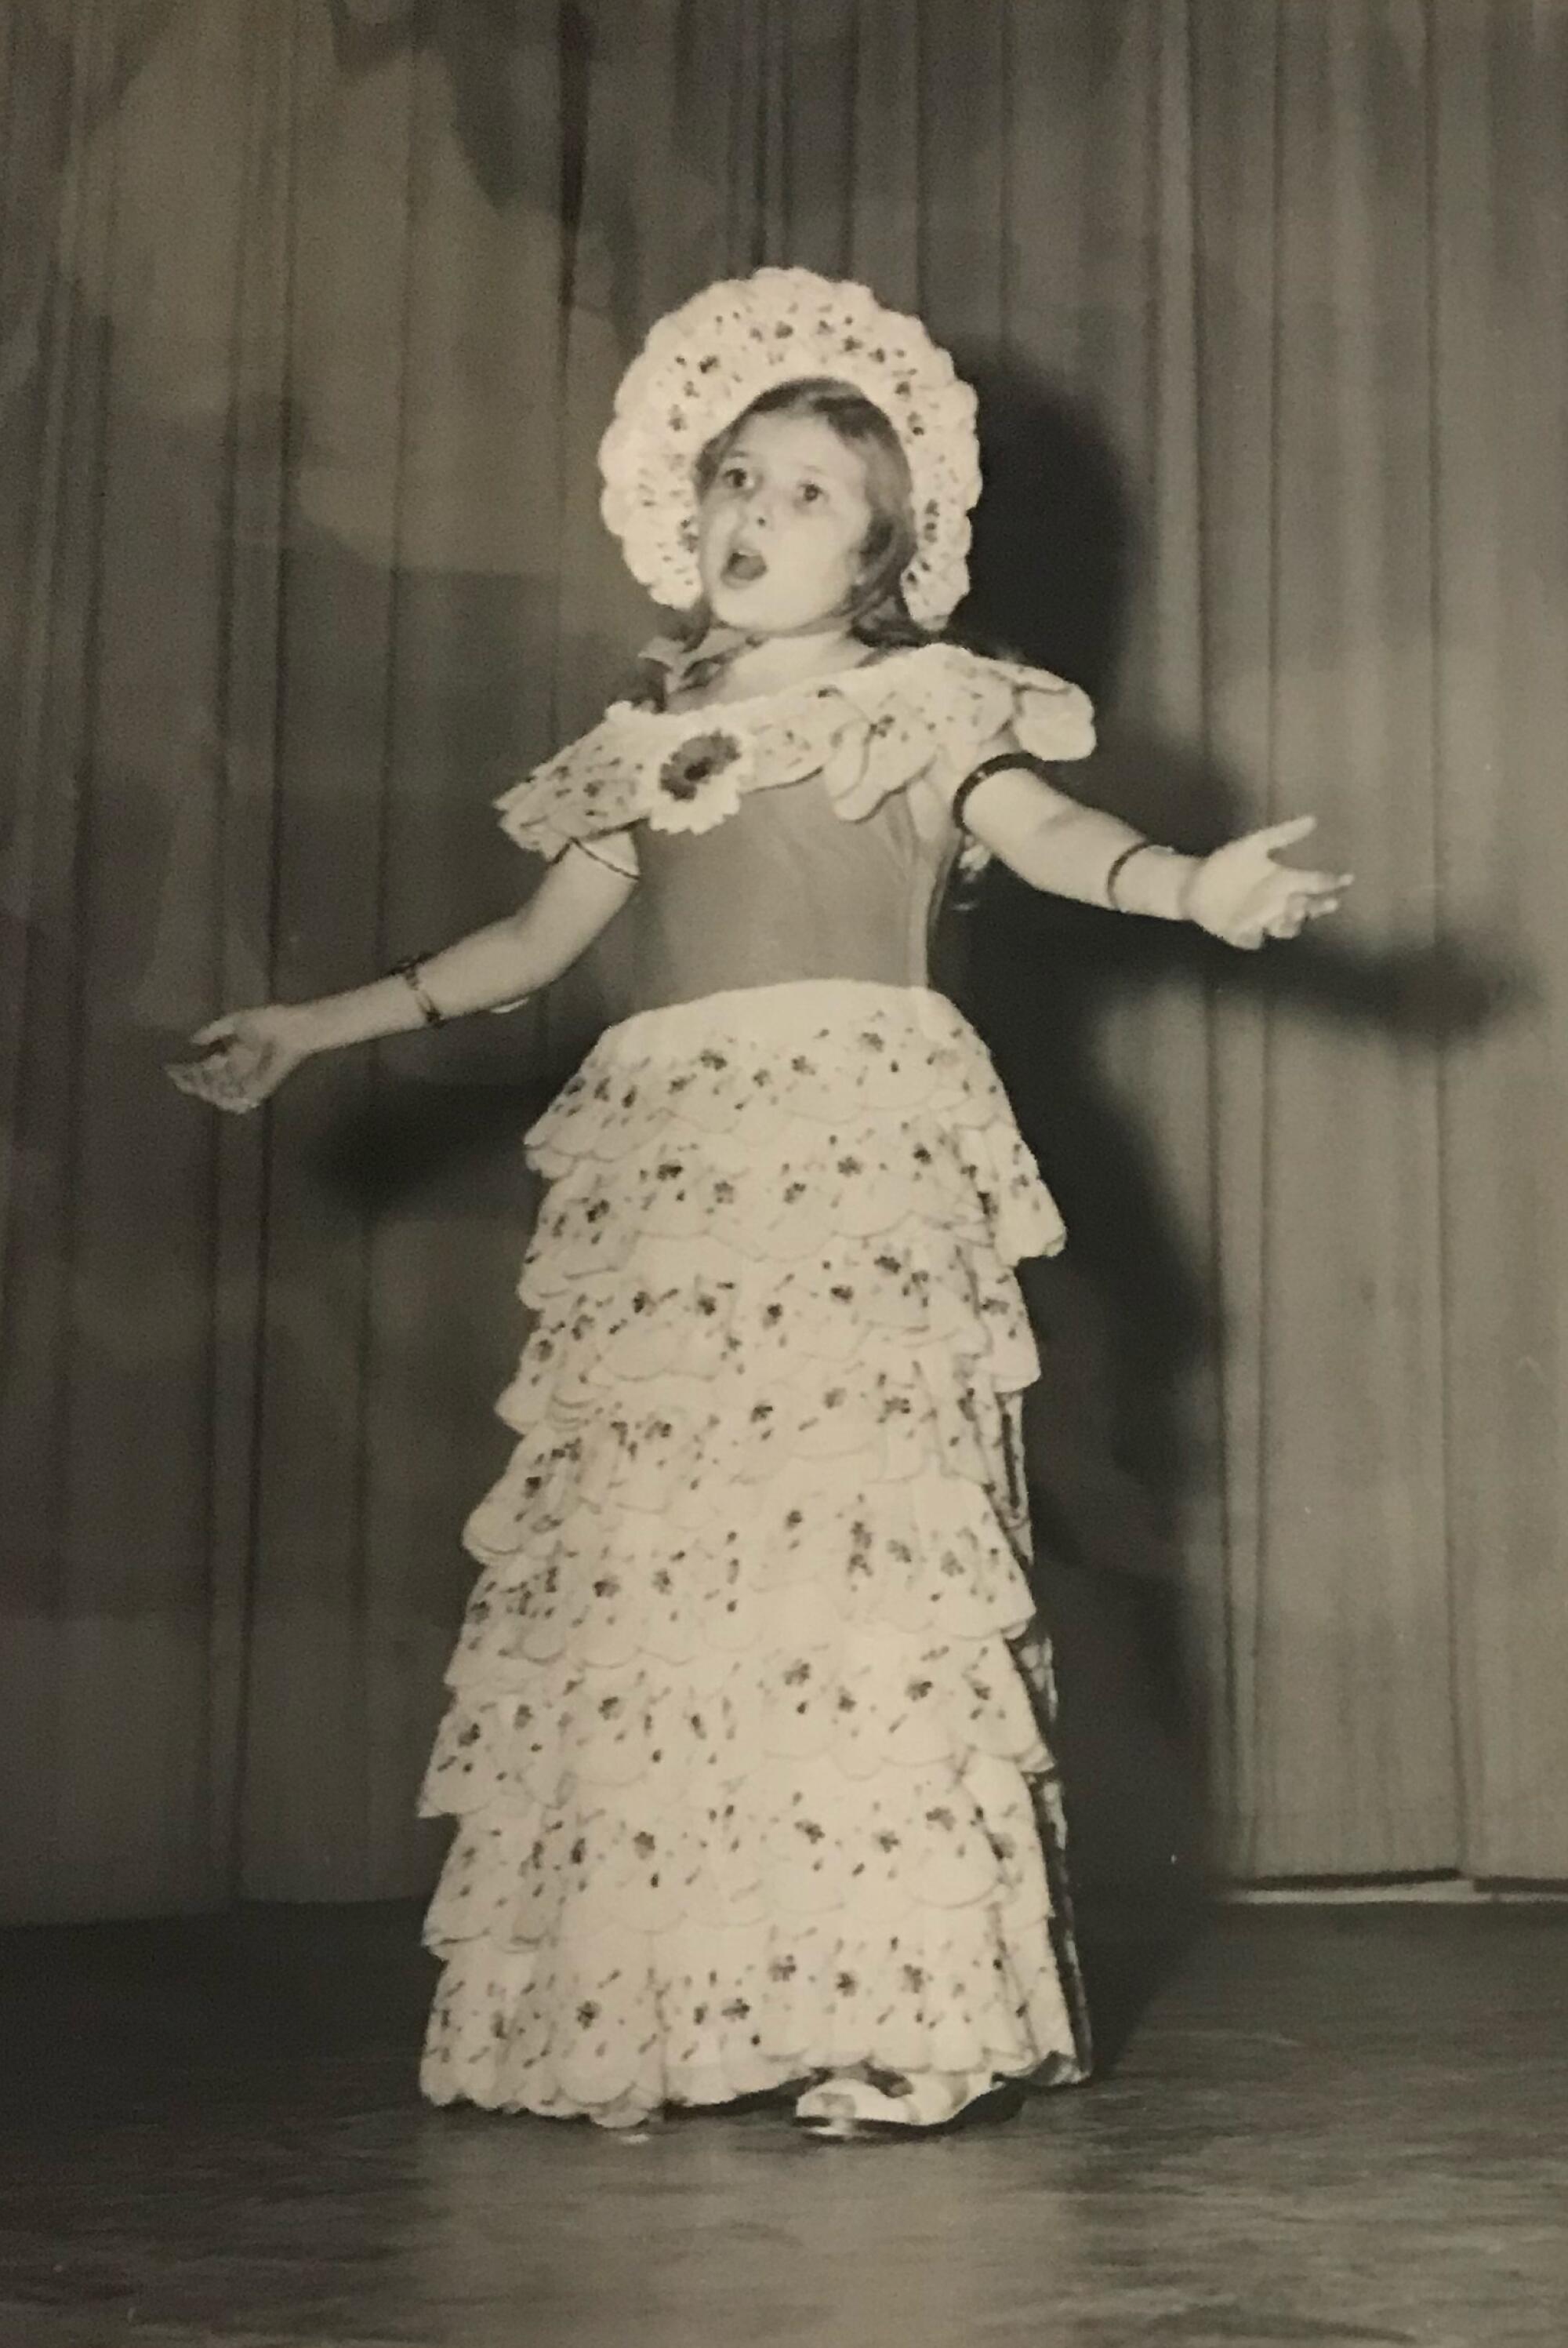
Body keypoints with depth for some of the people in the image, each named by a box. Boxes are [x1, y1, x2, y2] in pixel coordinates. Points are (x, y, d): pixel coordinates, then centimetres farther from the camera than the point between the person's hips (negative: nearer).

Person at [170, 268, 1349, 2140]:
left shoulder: (922, 711, 9)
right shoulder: (646, 742, 22)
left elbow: (1040, 829, -7)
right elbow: (533, 942, 26)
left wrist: (1189, 881, -28)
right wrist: (313, 1028, 25)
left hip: (858, 1158, -5)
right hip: (661, 1175, 5)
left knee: (847, 1546, -14)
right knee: (634, 1565, -2)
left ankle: (889, 2018, -10)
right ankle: (642, 2016, 3)